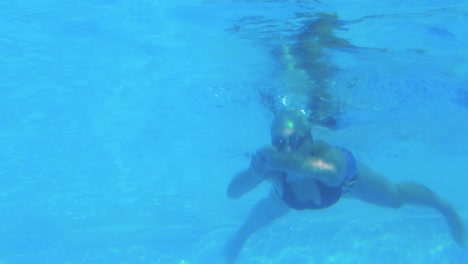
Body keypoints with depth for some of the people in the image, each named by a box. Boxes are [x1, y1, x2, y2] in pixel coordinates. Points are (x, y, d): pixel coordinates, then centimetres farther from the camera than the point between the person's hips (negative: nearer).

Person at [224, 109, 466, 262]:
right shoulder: (274, 166, -44)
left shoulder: (328, 155, -50)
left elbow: (332, 169, -74)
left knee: (397, 198, 12)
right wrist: (257, 172, -72)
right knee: (266, 212, 24)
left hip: (345, 177, -2)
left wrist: (302, 166, -92)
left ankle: (446, 207, 46)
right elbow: (232, 192, -53)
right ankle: (240, 236, 62)